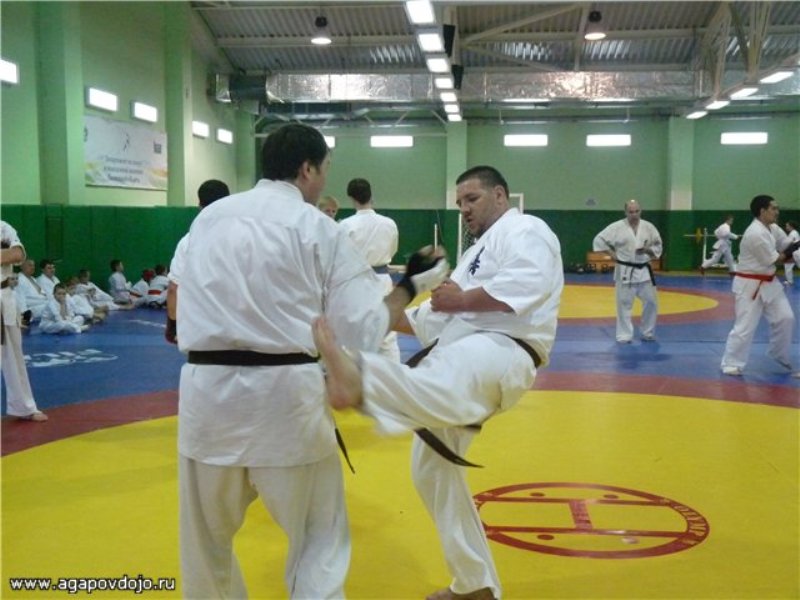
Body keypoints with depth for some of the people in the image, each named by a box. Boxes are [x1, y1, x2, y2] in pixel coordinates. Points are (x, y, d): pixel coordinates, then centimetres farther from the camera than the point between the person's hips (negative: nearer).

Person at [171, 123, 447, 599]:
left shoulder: (209, 217, 10)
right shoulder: (320, 228, -3)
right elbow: (364, 330, -4)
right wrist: (413, 285, 10)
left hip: (208, 391, 4)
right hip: (284, 395, -4)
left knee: (207, 537, 21)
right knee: (320, 540, 13)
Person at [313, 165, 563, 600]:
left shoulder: (525, 230, 3)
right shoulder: (477, 252, 32)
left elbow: (526, 287, -18)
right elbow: (442, 318, 28)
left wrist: (462, 300, -12)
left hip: (499, 353, -10)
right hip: (462, 363, 10)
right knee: (433, 468, 12)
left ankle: (355, 376, -76)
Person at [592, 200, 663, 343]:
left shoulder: (649, 227, 1)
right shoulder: (617, 227, -8)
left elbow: (658, 246, 8)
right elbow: (599, 240, -5)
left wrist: (648, 250, -12)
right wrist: (611, 253, -8)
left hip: (644, 271, 3)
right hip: (625, 272, -3)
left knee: (651, 302, 6)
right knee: (624, 304, 0)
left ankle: (648, 333, 23)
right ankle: (624, 335, 11)